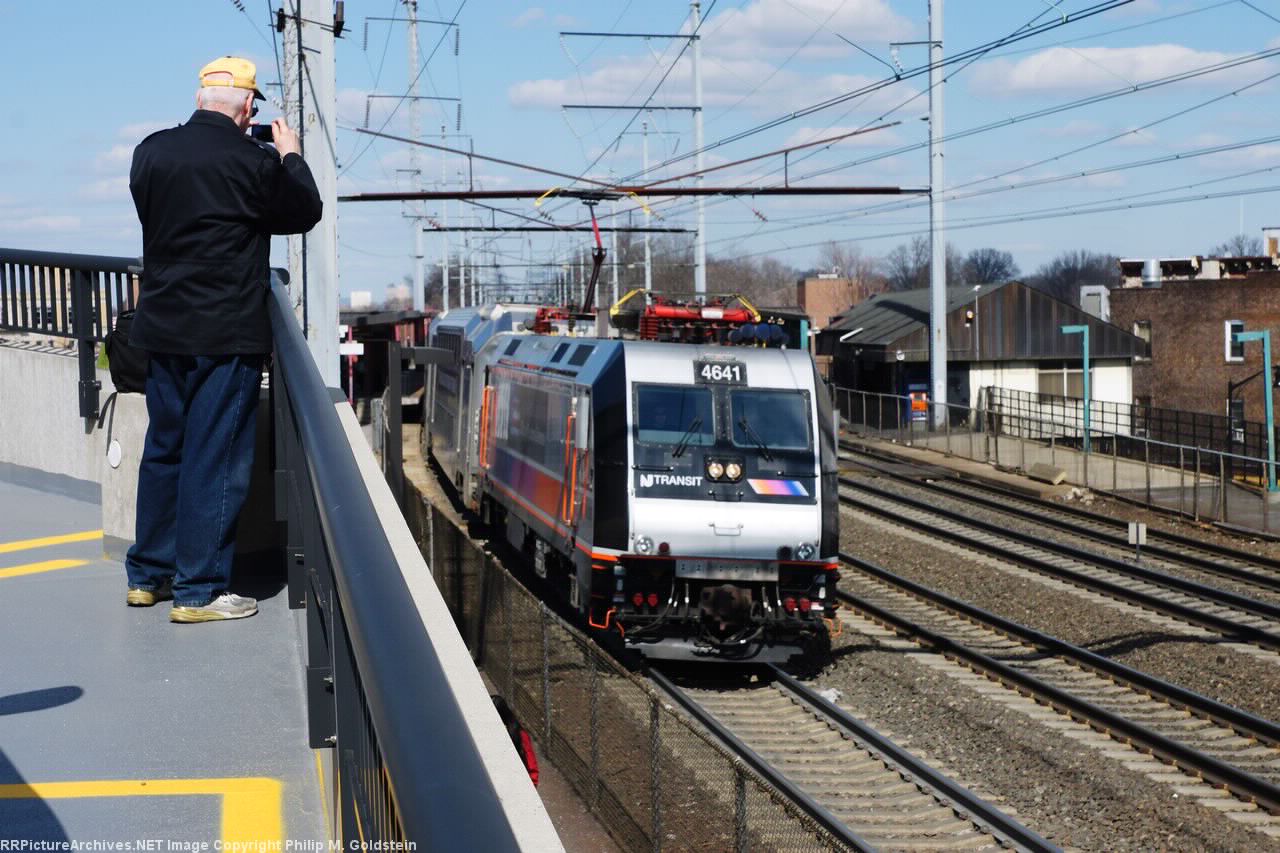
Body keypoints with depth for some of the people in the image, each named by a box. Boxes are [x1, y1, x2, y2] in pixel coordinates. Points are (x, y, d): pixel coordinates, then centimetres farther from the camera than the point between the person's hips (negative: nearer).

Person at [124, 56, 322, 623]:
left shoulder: (151, 152, 2)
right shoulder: (255, 161, -14)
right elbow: (304, 213, 1)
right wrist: (290, 156, 17)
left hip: (162, 328, 6)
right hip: (227, 335, -6)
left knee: (163, 449, 17)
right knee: (215, 459, 0)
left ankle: (147, 576, 25)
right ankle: (198, 591, 3)